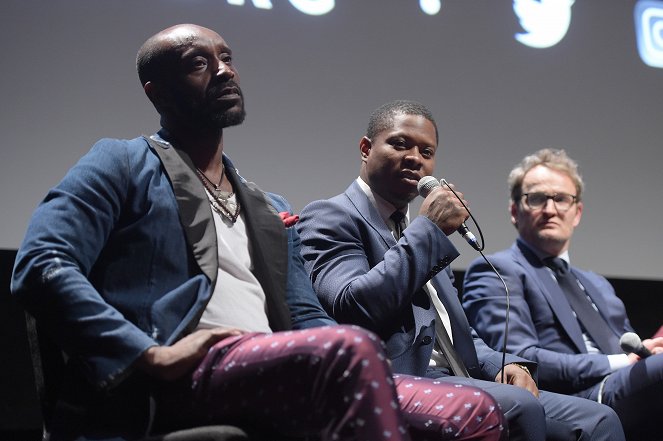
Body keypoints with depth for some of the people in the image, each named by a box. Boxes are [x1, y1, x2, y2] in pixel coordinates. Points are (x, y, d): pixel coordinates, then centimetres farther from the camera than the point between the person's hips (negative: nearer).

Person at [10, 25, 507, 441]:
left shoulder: (272, 212, 30)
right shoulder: (124, 165, 10)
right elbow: (41, 266, -4)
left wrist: (367, 369, 1)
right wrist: (151, 355, -17)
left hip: (277, 376, 7)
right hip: (175, 382, -6)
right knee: (351, 347, -35)